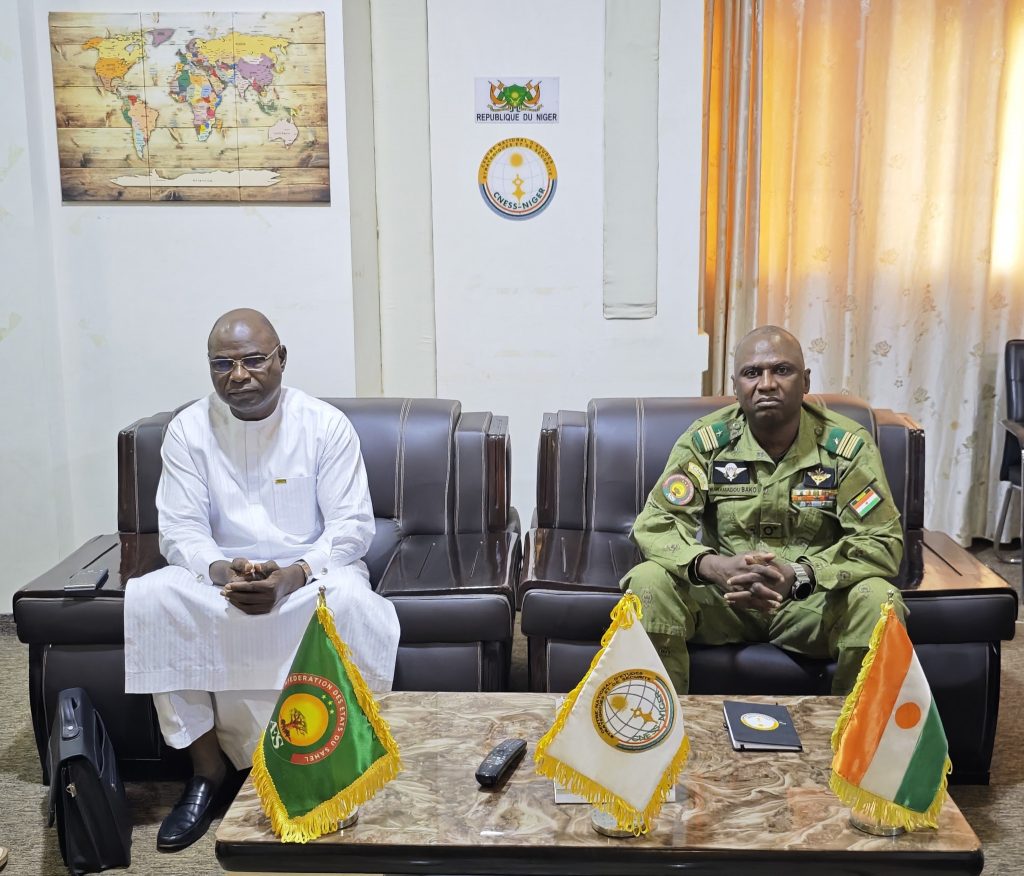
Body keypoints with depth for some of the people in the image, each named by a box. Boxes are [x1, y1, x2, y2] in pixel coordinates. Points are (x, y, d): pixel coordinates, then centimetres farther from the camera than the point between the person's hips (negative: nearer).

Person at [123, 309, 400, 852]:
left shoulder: (326, 425, -6)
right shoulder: (188, 430, 0)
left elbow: (352, 525, -9)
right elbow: (179, 528, -4)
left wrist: (294, 576, -27)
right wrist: (220, 570, -26)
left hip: (313, 572, -2)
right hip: (219, 572, 2)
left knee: (352, 600, -35)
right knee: (148, 600, -26)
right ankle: (207, 772, -15)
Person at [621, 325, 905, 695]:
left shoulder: (848, 445, -9)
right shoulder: (705, 441, -7)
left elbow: (883, 541, -14)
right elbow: (654, 524, -11)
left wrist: (799, 576, -32)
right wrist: (713, 566, -33)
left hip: (814, 599, 0)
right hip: (723, 595, 0)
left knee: (878, 599, -29)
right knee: (649, 582, -26)